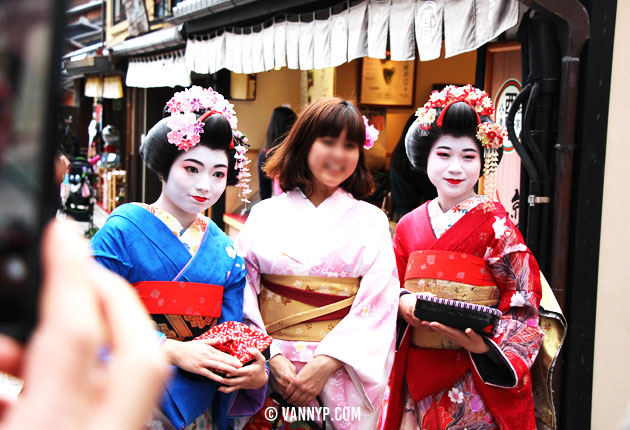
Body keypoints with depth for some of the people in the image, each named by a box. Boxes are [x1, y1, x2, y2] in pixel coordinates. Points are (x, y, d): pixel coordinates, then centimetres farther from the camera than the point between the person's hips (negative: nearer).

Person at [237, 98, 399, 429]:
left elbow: (377, 305, -6)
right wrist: (273, 357, -14)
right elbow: (243, 295, 0)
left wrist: (325, 364, -16)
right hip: (271, 368, 1)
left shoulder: (371, 220, 2)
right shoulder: (266, 214, 5)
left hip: (341, 374, 0)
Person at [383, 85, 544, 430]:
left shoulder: (496, 225, -8)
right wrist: (404, 302, -11)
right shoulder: (409, 225, 6)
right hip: (418, 372, 4)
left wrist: (482, 345, -24)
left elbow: (522, 305, -10)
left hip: (477, 371, -4)